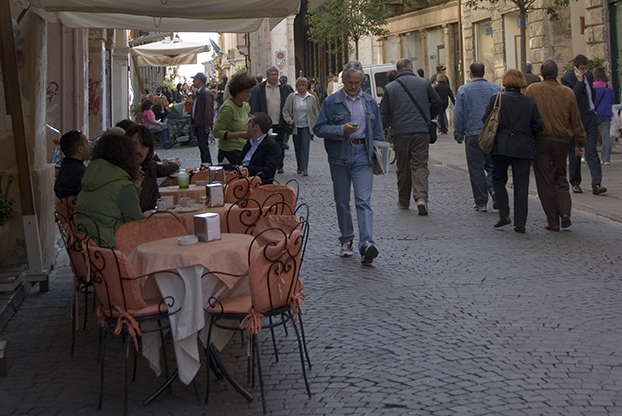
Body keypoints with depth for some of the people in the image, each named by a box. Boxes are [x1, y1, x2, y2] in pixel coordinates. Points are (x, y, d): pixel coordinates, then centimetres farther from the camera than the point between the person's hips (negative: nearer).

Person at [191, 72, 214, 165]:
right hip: (197, 124, 10)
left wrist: (207, 125, -23)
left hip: (203, 125, -10)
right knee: (201, 146, 14)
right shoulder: (197, 92, 15)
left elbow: (208, 109, -20)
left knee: (203, 146, -8)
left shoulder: (205, 93, -16)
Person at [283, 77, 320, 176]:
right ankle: (299, 167, 23)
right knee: (297, 147, 8)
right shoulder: (291, 97, 3)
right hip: (295, 126, 1)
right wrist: (289, 119, -9)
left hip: (306, 126, -1)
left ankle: (305, 168, -12)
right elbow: (285, 110, 6)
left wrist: (316, 125, 5)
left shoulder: (311, 98, 4)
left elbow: (316, 112, 10)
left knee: (305, 146, -11)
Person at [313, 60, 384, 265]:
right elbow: (319, 128, -3)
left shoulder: (370, 102, 10)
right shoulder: (331, 102, 2)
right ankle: (346, 240, 24)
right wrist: (342, 129, -17)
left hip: (363, 156, 0)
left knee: (363, 200, -12)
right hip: (339, 157, 0)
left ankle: (367, 244, -21)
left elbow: (377, 132, 13)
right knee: (342, 201, 9)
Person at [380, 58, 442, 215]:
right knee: (420, 165, -1)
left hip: (400, 133, 0)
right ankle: (421, 197, -20)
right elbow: (437, 103, 5)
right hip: (421, 132, 0)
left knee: (403, 168, 11)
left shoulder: (390, 87, 5)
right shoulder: (423, 83, 5)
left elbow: (384, 114, 4)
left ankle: (403, 201, 20)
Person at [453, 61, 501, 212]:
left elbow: (458, 115, -1)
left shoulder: (463, 90, -2)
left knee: (476, 169, 4)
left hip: (473, 135, -2)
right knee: (492, 165, 13)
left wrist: (458, 135, 7)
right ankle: (494, 188, -14)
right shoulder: (495, 88, 4)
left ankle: (481, 202, 5)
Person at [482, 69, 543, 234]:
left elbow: (486, 120, -4)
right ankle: (520, 223, 5)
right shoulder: (530, 102, 2)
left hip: (502, 146, -2)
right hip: (524, 148, 2)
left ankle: (504, 215, 2)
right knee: (521, 185, 5)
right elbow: (538, 126, 1)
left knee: (498, 180, 15)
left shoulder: (497, 99, -4)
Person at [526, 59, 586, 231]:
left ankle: (553, 221, 4)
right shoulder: (568, 93, 2)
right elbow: (576, 121, 8)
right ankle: (565, 212, -1)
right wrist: (580, 143, 18)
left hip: (540, 140, -2)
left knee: (545, 180, 3)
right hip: (561, 140, 2)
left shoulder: (532, 90, -5)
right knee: (560, 178, 17)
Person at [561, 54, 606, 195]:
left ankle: (596, 184, -11)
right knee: (575, 153, 6)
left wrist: (593, 110, 16)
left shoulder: (589, 77, 12)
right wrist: (580, 82, -19)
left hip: (590, 117, 4)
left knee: (591, 151, -4)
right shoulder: (567, 78, -8)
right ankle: (575, 183, 19)